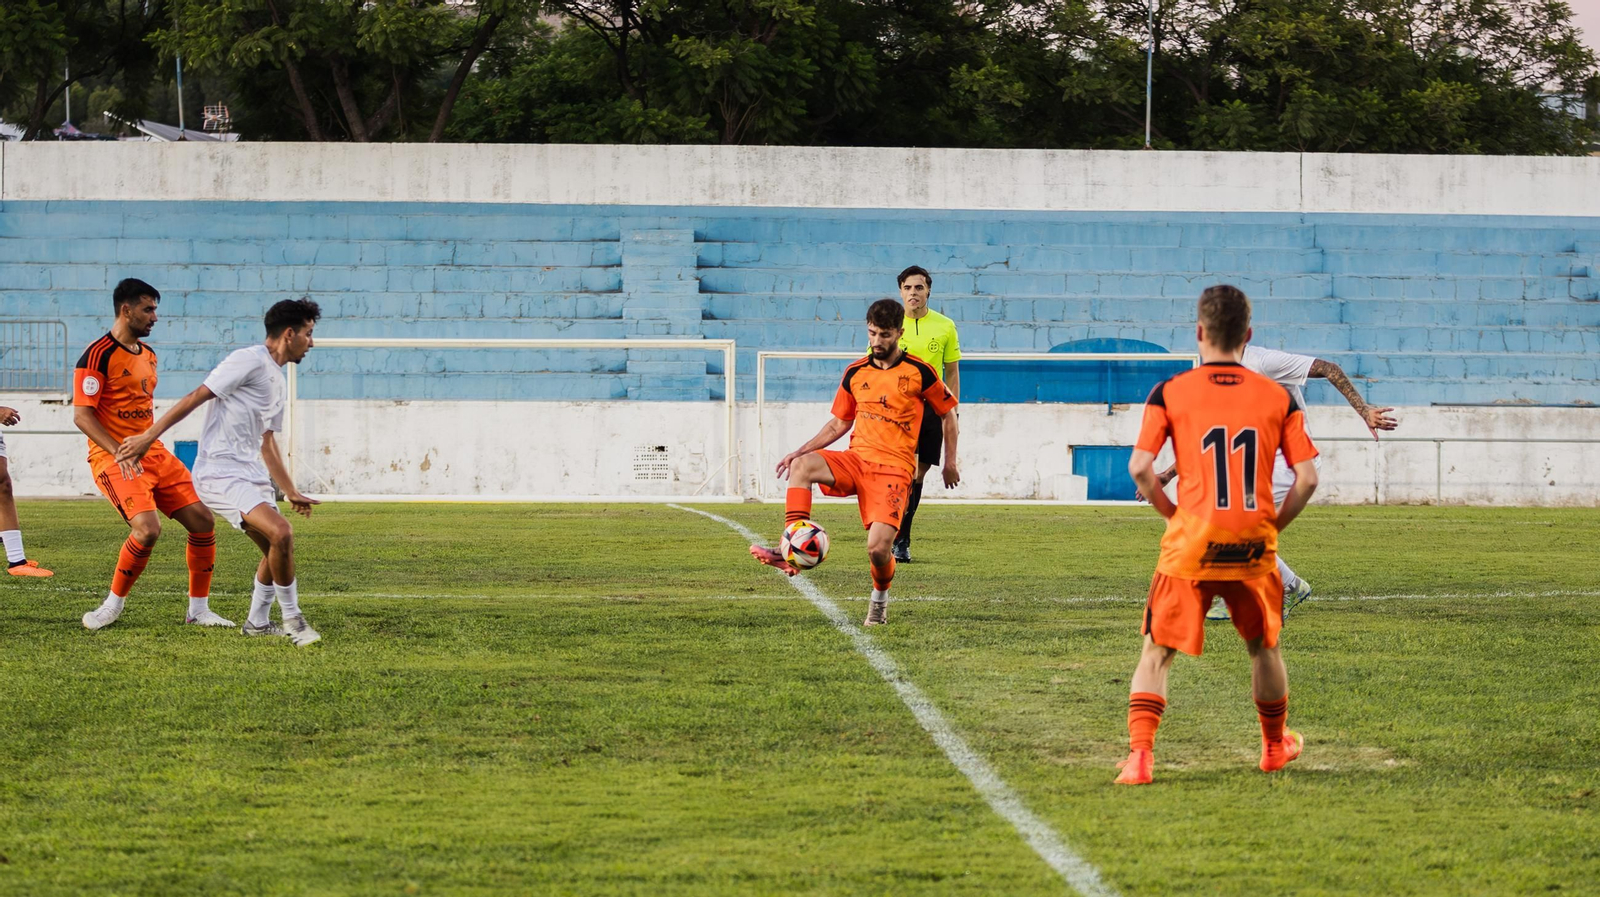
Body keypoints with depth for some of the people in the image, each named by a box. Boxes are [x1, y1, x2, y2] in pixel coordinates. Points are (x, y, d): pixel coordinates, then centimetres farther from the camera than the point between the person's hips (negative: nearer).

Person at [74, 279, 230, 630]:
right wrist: (120, 454, -23)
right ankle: (113, 605, -5)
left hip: (152, 453, 8)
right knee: (148, 529, -25)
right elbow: (81, 415, -15)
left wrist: (150, 445, 17)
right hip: (112, 457, -8)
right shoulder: (98, 355, -11)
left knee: (202, 520, 0)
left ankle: (199, 609, 11)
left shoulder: (148, 354, 15)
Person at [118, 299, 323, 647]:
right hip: (220, 472, -10)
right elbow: (196, 397, -14)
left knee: (276, 549, 12)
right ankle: (292, 618, -8)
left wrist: (292, 493, 30)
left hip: (251, 475, 10)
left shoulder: (278, 382, 19)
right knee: (281, 533, -22)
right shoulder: (250, 361, -11)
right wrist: (148, 437, -17)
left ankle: (258, 622, 29)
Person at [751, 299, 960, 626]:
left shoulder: (919, 372, -2)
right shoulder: (855, 373, 10)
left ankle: (880, 596, 16)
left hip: (894, 468, -4)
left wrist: (950, 463, 10)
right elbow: (839, 423, 19)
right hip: (856, 460, 4)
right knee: (802, 465, -27)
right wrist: (800, 451, 8)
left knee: (878, 548, -20)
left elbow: (948, 412, 10)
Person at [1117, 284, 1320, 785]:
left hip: (1191, 543, -2)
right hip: (1254, 546, 2)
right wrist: (1273, 526, 11)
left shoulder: (1170, 393, 0)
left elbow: (1139, 467, -8)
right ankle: (1276, 746, 39)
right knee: (1263, 647, 23)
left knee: (1157, 652, 5)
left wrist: (1171, 513, 7)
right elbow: (1307, 478, -1)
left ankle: (1139, 755, -10)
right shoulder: (1278, 397, 4)